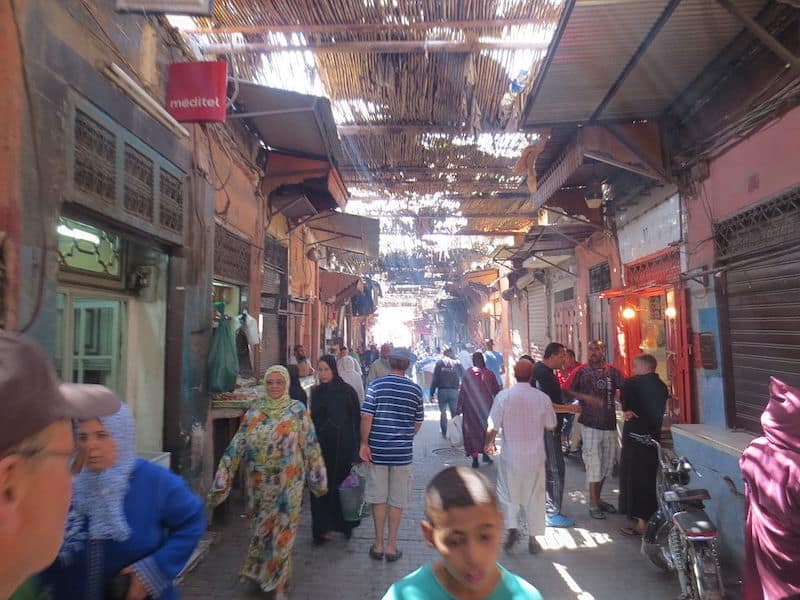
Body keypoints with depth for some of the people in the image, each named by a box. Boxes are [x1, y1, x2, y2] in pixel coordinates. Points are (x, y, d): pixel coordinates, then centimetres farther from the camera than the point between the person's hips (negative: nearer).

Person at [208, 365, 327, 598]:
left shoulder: (297, 410, -6)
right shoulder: (255, 411, 1)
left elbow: (310, 446, -2)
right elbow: (238, 444, 0)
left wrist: (318, 478, 1)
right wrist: (223, 477, -3)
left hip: (288, 483, -2)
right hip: (260, 482, 2)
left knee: (282, 530, 4)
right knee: (262, 527, 16)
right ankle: (260, 571, 40)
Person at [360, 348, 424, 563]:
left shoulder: (376, 385, -7)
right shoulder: (415, 389, -1)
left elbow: (366, 416, -12)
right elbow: (418, 422, 6)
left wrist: (364, 443, -3)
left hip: (378, 450, -1)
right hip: (403, 452, 1)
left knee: (378, 499, 13)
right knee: (397, 501, 12)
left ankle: (378, 545, 23)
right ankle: (391, 546, 21)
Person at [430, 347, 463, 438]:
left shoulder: (439, 363, 0)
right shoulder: (456, 363, 4)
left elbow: (434, 379, -4)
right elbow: (461, 378, 1)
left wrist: (432, 393, -1)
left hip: (442, 391, -1)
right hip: (454, 391, 1)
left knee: (443, 412, 12)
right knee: (454, 412, 7)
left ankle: (444, 433, 16)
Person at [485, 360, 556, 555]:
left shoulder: (503, 396, -14)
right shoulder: (542, 398, -9)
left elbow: (493, 428, -12)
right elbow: (550, 426, 3)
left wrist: (489, 444, 6)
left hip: (511, 455, -1)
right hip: (535, 456, 2)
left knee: (508, 495, 15)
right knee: (534, 497, 14)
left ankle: (512, 529, 2)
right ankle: (533, 538, 20)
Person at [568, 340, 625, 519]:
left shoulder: (611, 371, 6)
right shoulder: (582, 372, -1)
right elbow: (569, 392, -5)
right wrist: (587, 398, -18)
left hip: (610, 423, 4)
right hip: (591, 423, -4)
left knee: (607, 463, 14)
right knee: (594, 463, -3)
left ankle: (597, 498, 30)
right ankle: (593, 504, 9)